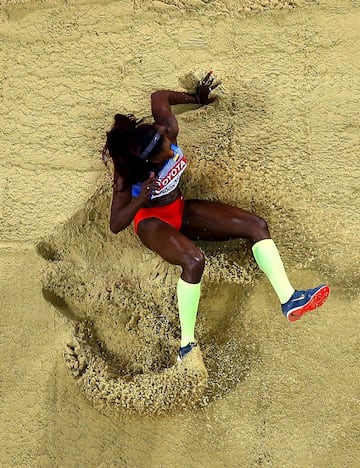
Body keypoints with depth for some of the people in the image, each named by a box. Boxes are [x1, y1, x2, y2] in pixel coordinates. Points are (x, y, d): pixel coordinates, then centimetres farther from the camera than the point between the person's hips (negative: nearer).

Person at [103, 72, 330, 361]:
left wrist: (197, 99, 10)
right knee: (193, 260, -40)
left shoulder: (168, 133, -18)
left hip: (181, 210, 7)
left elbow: (160, 97, 3)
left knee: (256, 225, -11)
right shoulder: (129, 174, -29)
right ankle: (186, 345, -28)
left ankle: (289, 300, -16)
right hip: (152, 220, -7)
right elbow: (115, 225, -28)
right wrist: (140, 199, -43)